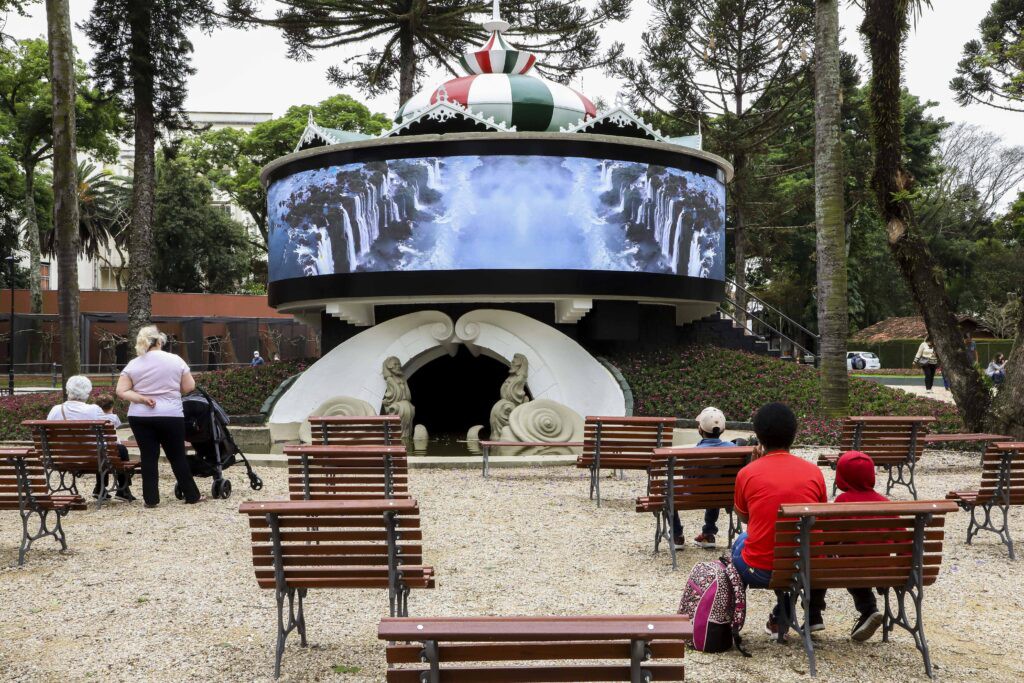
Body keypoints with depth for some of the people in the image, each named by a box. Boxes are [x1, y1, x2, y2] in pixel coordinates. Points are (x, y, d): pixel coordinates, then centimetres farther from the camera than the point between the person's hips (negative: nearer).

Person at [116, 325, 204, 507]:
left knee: (148, 457, 5)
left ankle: (151, 499, 7)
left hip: (140, 417, 1)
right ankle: (192, 495, 15)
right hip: (171, 416, -1)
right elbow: (189, 387, 2)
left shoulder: (133, 364, 1)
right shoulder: (175, 360, -2)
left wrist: (142, 398, -6)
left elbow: (121, 391, -4)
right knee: (177, 457, 8)